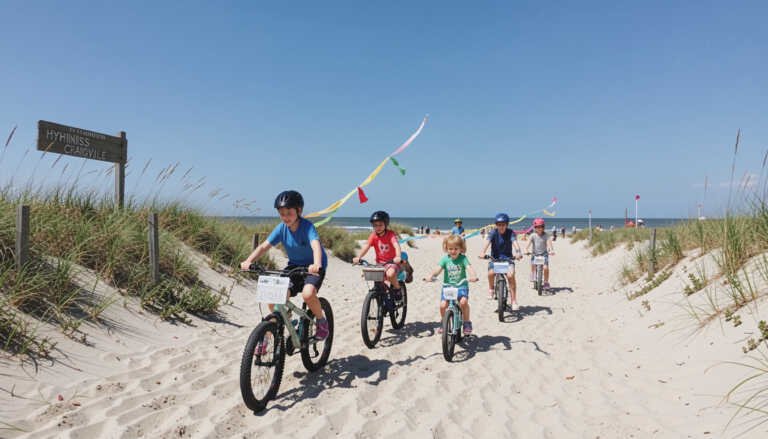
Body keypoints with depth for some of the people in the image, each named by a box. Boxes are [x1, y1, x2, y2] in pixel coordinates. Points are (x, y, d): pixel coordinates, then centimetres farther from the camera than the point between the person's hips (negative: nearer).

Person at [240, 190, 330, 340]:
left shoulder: (307, 226, -22)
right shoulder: (281, 228, -8)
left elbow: (316, 245, -39)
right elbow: (264, 246, -12)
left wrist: (317, 264, -59)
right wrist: (248, 261, -29)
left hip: (313, 267, -5)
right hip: (294, 266, 5)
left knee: (308, 294, -33)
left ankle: (322, 321, -2)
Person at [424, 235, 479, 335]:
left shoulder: (463, 258, -4)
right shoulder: (445, 259, 0)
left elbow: (469, 267, -19)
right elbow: (438, 269, -11)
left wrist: (473, 276, -40)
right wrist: (431, 277, -30)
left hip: (461, 285, -2)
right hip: (447, 285, 2)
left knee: (463, 302, -27)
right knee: (443, 305, -14)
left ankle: (467, 322, -2)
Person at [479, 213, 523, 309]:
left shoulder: (510, 232, -6)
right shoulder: (493, 232, -7)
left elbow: (514, 242, -23)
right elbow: (487, 242, -23)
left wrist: (518, 252, -44)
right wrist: (483, 253, -42)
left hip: (508, 258, 0)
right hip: (494, 258, 0)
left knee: (510, 275, -25)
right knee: (491, 273, -28)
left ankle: (513, 300, -12)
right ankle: (491, 288, 7)